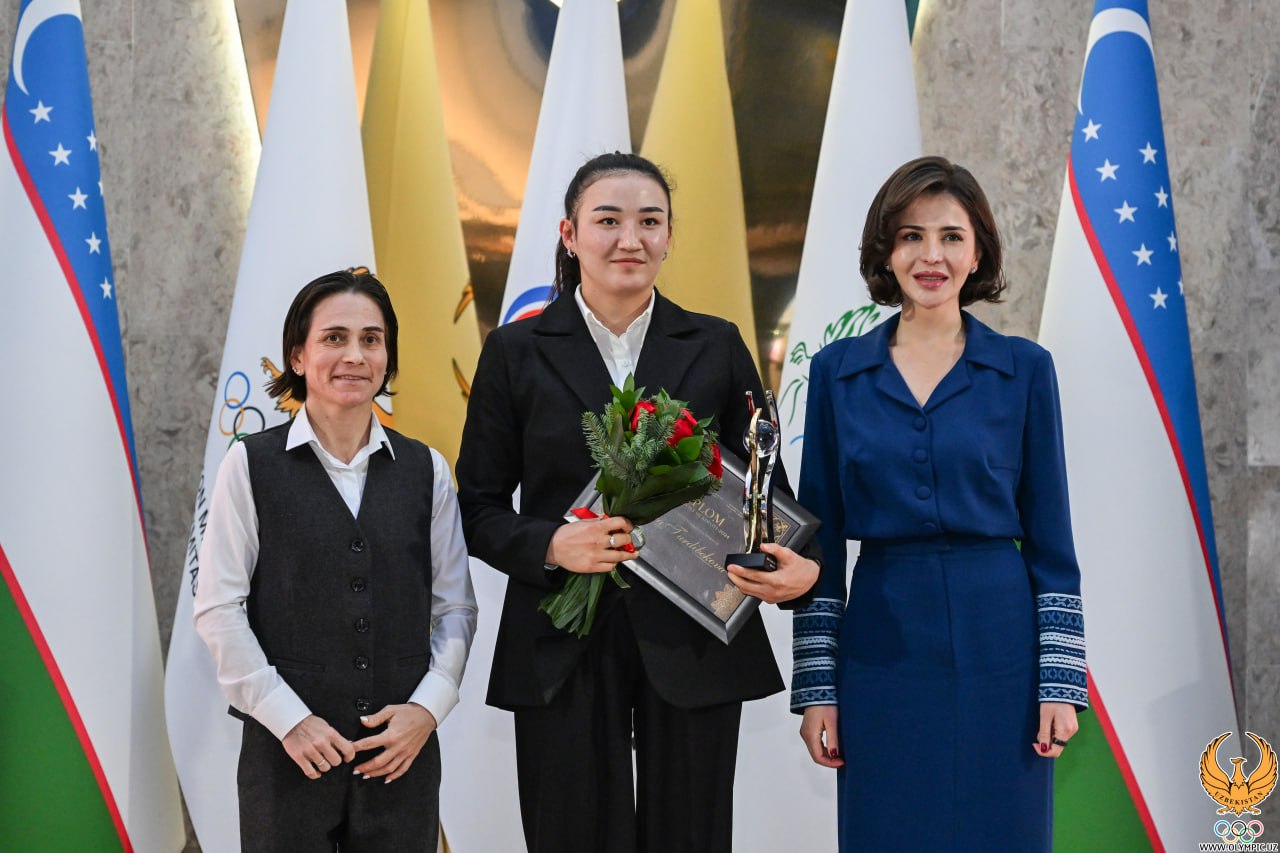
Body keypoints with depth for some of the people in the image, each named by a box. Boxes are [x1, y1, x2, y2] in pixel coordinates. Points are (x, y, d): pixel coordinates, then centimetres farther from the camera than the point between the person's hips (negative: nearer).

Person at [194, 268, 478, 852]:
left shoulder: (425, 470, 8)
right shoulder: (251, 465, -1)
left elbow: (455, 607, 8)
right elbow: (217, 609, -4)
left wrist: (428, 706, -6)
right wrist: (289, 719, -10)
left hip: (402, 753, 3)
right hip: (289, 752, -2)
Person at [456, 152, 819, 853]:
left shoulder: (716, 347, 7)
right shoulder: (516, 352, 3)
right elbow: (479, 506, 3)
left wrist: (801, 567, -13)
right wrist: (550, 545, -17)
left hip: (691, 643, 1)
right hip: (563, 646, -1)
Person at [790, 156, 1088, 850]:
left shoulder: (1024, 370, 1)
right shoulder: (837, 372, 4)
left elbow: (1050, 540, 2)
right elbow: (819, 542, 5)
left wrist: (1060, 681, -3)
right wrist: (815, 685, 1)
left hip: (997, 653, -1)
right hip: (882, 654, 1)